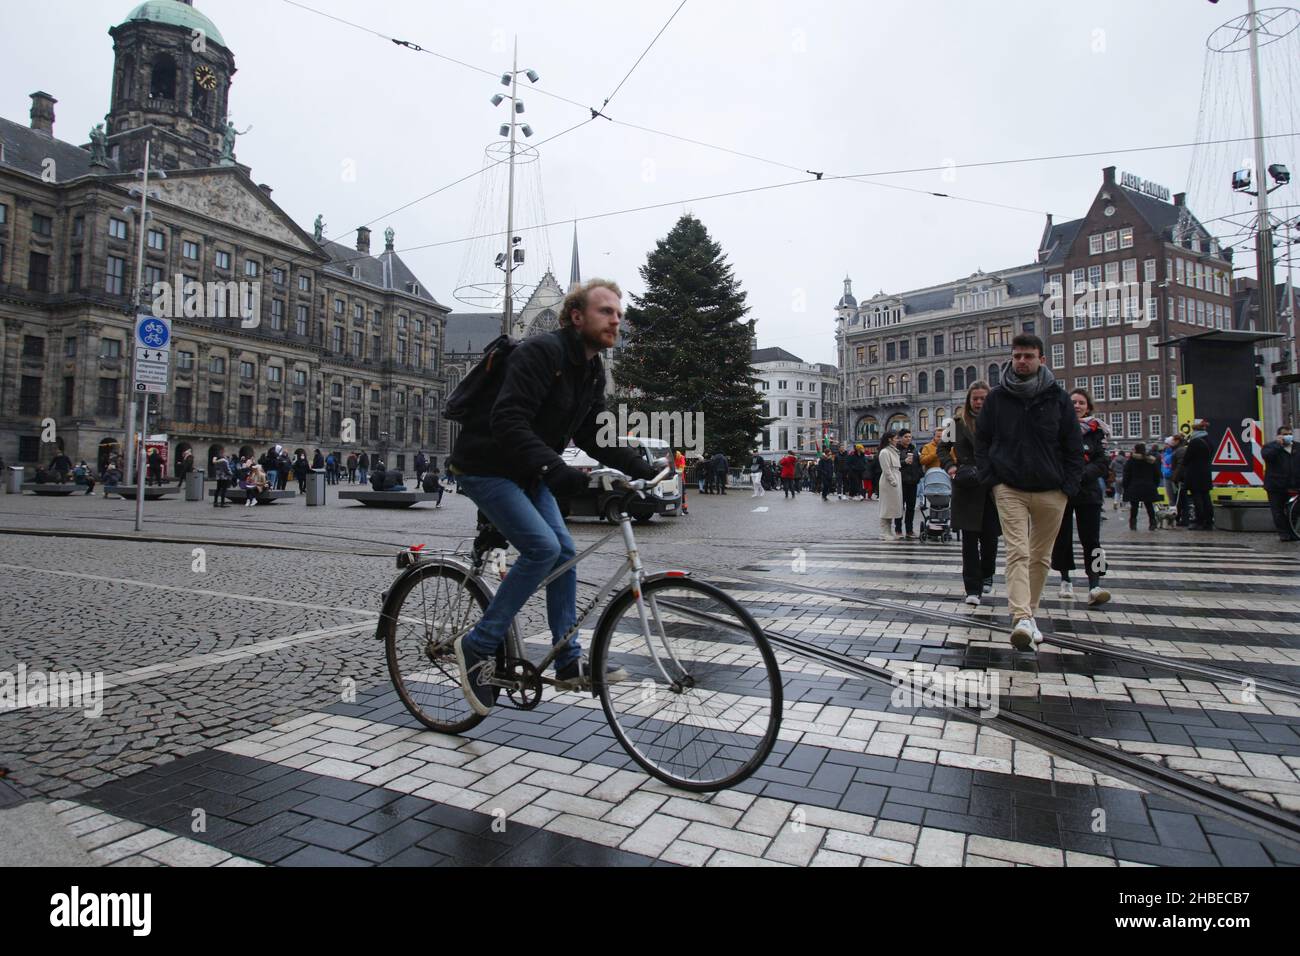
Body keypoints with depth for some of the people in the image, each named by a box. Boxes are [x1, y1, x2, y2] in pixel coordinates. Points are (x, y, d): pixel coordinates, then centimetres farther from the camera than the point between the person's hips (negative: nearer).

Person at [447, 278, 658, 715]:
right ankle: (479, 645, -5)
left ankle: (569, 661, 12)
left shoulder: (593, 371, 6)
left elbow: (593, 437, 8)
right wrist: (553, 468, -44)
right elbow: (508, 421, -32)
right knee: (542, 548, -21)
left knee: (564, 552, 2)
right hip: (486, 467, -9)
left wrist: (641, 468, -3)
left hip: (527, 472, 9)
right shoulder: (541, 351, -22)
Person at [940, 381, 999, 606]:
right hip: (967, 488, -1)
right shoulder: (958, 421, 4)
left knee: (990, 536, 8)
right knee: (969, 538, -3)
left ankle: (986, 577, 33)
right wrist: (949, 466, -7)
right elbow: (943, 447, 10)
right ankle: (973, 589, 0)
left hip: (992, 487, 1)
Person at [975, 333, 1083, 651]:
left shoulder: (1058, 398, 4)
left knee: (1041, 556, 10)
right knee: (1017, 552, -14)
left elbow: (1074, 447, 6)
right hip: (1010, 489, -2)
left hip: (1051, 492, 2)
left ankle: (1028, 612, 24)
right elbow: (982, 441, 9)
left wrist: (1069, 487, -3)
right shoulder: (996, 397, 4)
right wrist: (991, 479, -2)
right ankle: (1022, 618, -22)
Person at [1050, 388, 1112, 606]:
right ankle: (1065, 580, 22)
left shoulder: (1096, 430, 7)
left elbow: (1103, 462, 1)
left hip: (1087, 491, 0)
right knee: (1062, 536, 7)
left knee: (1091, 539, -6)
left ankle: (1094, 586, -11)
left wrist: (1083, 474, -15)